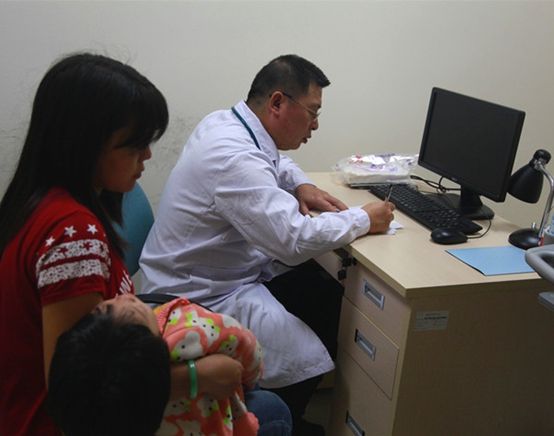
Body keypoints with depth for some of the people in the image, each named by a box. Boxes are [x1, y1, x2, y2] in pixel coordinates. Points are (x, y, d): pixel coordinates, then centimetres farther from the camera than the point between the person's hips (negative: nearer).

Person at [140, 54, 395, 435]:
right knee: (307, 359, -18)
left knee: (332, 299, 4)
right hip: (204, 295, -10)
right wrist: (364, 220, -17)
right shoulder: (234, 157, -28)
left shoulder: (228, 123, 3)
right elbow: (295, 239, -33)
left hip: (231, 267, 10)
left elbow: (273, 162, 25)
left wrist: (301, 185, 4)